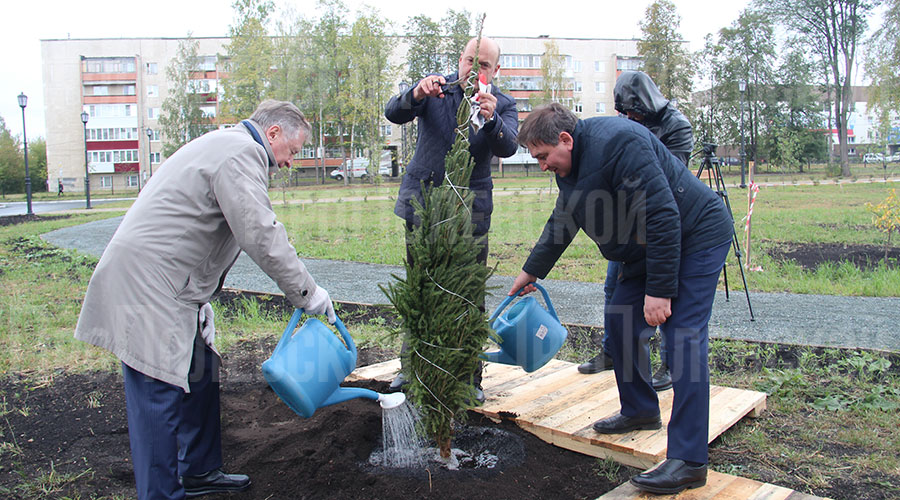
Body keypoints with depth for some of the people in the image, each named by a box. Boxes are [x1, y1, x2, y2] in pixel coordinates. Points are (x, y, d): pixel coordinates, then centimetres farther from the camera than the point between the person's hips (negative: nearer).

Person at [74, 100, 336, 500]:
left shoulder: (223, 145, 22)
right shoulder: (243, 153, -13)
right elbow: (261, 236, -21)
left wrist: (200, 298, 21)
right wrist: (307, 293, -12)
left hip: (169, 284, 11)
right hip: (147, 283, -11)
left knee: (200, 374, 17)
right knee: (161, 391, -5)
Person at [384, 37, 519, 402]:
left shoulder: (503, 105, 1)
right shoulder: (435, 90, 3)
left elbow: (508, 147, -19)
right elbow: (393, 113, -14)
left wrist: (491, 118, -40)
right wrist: (417, 94, -35)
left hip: (470, 211, -1)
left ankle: (469, 377, 11)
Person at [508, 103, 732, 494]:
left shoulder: (618, 143, -26)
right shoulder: (569, 167, 5)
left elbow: (663, 217, -29)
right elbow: (560, 225, 21)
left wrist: (660, 289, -28)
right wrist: (531, 270, 28)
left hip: (696, 238, -10)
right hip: (648, 248, 10)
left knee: (683, 340, -15)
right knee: (619, 322, 9)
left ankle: (688, 461, -12)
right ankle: (640, 411, 29)